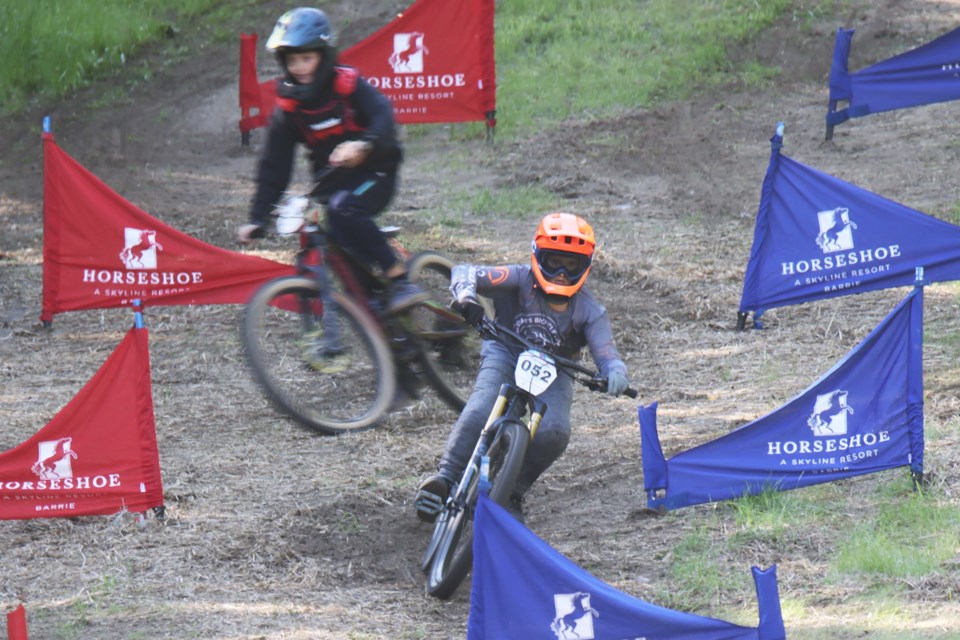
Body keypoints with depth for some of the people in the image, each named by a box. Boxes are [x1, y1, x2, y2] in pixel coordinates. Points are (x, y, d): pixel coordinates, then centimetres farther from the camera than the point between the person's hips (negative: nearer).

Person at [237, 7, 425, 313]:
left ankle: (400, 280, -28)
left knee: (344, 210, -32)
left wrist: (363, 144, -49)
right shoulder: (288, 107, -2)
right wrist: (258, 220, -10)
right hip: (333, 181, 5)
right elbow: (274, 167, -2)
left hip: (375, 171, -5)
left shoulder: (348, 84, -12)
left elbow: (383, 114, -27)